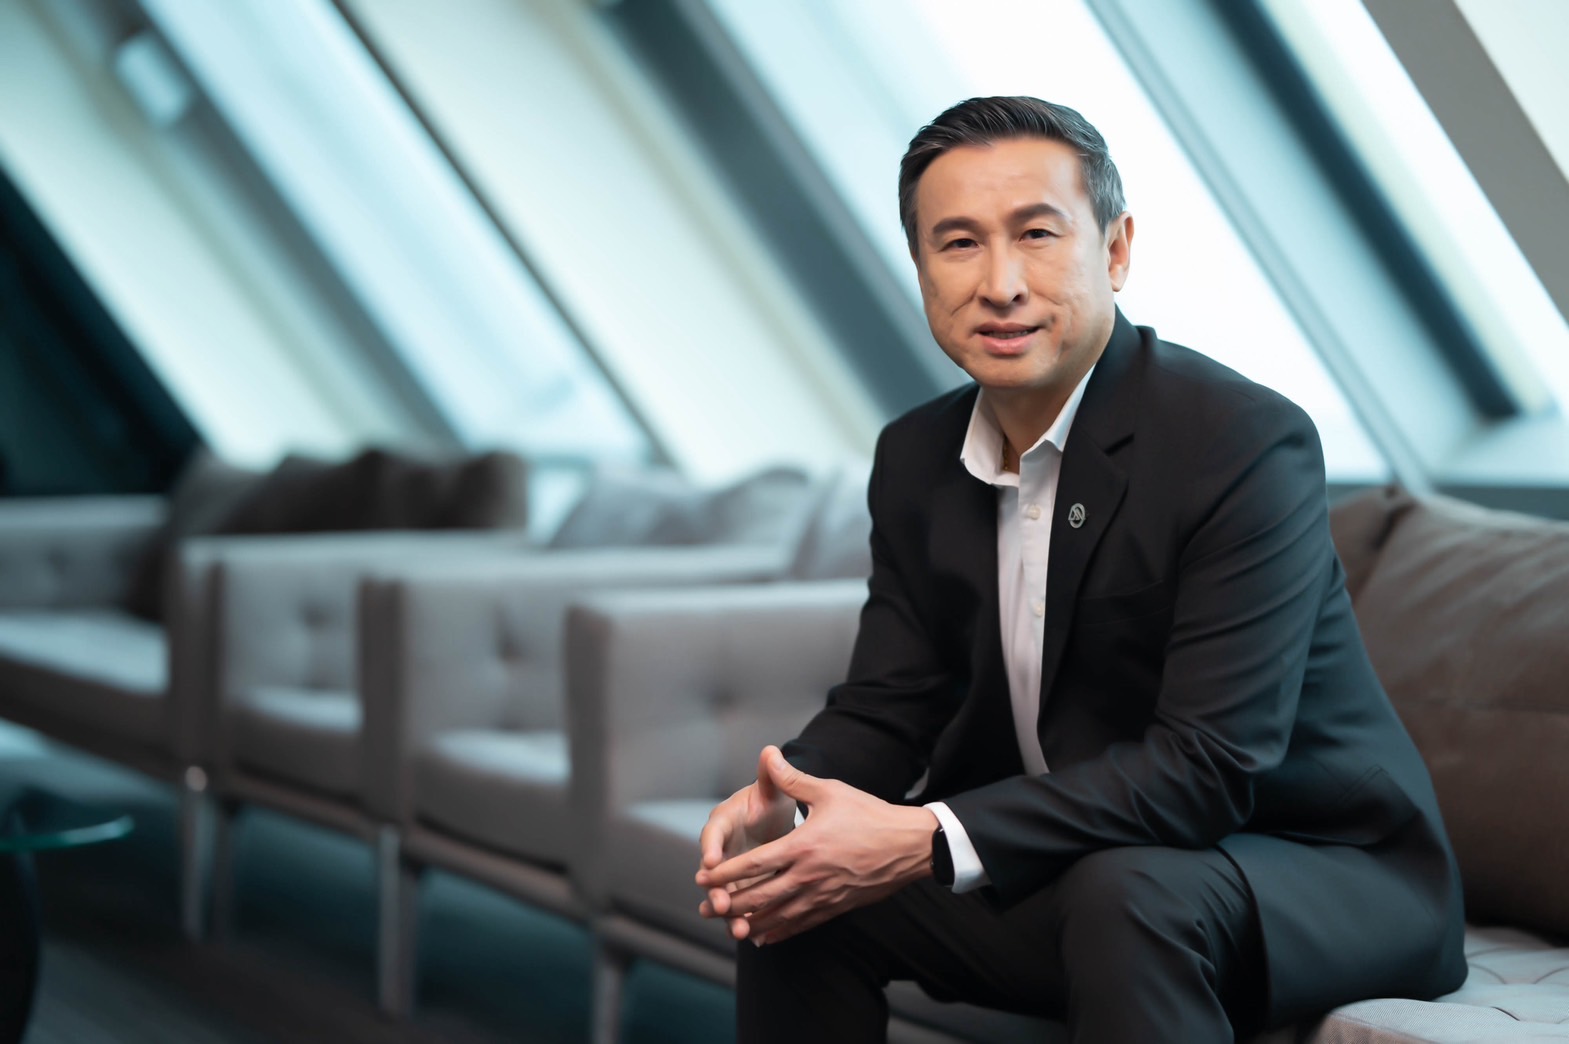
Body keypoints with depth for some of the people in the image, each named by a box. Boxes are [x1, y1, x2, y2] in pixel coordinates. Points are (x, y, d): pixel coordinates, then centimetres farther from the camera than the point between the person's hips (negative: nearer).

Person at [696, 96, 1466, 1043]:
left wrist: (930, 842, -34)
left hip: (1317, 870, -6)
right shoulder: (916, 458, 2)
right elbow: (887, 706, 3)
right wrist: (781, 799, -20)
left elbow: (1208, 766, -28)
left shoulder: (1246, 442, -22)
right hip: (1059, 870, 6)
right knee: (795, 885, -8)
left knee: (1124, 893, -36)